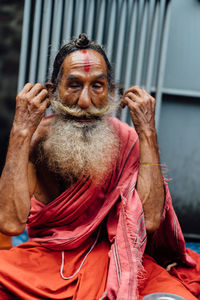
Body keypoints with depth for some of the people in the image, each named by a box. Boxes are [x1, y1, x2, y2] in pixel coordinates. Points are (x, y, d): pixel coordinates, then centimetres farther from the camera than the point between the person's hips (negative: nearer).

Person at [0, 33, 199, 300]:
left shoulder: (127, 140, -7)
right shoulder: (37, 138, -7)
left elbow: (150, 220, -21)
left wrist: (148, 133, -19)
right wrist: (22, 130, -21)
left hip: (110, 257, 0)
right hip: (46, 257, 0)